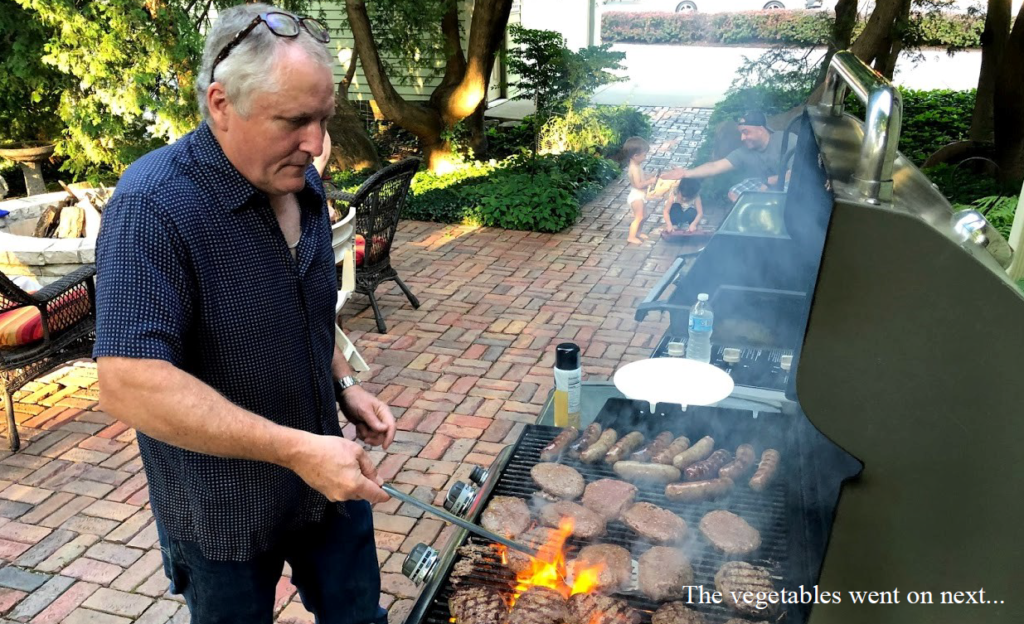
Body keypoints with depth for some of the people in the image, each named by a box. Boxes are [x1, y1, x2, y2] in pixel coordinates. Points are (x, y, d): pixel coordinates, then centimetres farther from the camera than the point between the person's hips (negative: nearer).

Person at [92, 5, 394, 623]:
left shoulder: (299, 181, -1)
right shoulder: (153, 206, -25)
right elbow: (130, 385, -32)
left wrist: (344, 385, 1)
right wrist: (295, 449, -31)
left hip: (327, 478, 6)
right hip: (225, 513, -6)